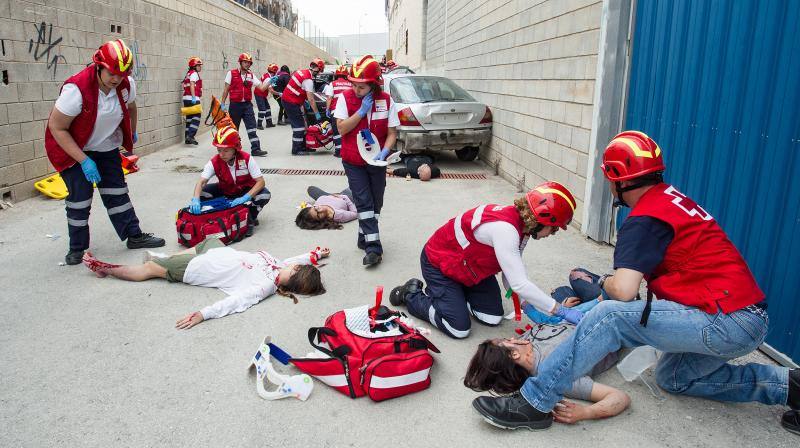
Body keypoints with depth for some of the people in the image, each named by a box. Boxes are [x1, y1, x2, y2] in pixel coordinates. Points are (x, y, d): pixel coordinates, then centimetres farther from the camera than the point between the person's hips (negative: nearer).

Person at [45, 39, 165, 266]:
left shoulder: (127, 85, -15)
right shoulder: (77, 89, -31)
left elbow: (131, 107, 11)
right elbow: (56, 128, -24)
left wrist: (132, 133, 24)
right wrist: (84, 160, -26)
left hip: (107, 148, 5)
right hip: (73, 149, -5)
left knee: (117, 193, 8)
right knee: (79, 199, -4)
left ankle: (134, 236, 17)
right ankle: (77, 249, 12)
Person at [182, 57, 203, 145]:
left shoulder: (189, 73, 23)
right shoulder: (194, 73, -5)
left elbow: (185, 85, 20)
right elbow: (192, 85, -18)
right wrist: (194, 97, -26)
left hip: (186, 98, 9)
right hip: (193, 99, -9)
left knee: (189, 118, 10)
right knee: (196, 118, -9)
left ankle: (188, 138, 12)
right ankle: (190, 136, -18)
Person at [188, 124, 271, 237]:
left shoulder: (246, 159, -25)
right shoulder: (214, 162, -19)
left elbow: (260, 182, -29)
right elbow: (201, 181, -28)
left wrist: (245, 198, -43)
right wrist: (195, 200, -48)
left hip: (246, 191, -2)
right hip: (225, 191, 3)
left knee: (264, 195, -32)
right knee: (202, 192, -21)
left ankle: (250, 219, -6)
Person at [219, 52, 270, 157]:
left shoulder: (251, 75, 8)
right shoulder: (231, 73, -2)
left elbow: (262, 88, 2)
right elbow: (226, 89, 0)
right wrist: (222, 103, -2)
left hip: (247, 105, 2)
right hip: (235, 104, -2)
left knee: (252, 127, -6)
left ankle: (255, 149, -8)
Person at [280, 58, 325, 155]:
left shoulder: (302, 72, 8)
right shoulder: (308, 79, -20)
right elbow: (311, 99, -21)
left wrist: (303, 103, 19)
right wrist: (317, 114, -17)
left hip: (286, 99, 10)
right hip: (291, 102, -10)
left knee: (298, 123, 14)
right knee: (299, 125, -5)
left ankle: (302, 146, 21)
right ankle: (297, 150, -1)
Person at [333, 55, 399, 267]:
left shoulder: (386, 100, -7)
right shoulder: (345, 98, -8)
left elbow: (392, 132, -3)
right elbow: (342, 129, -13)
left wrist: (385, 151, -20)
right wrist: (362, 111, -20)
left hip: (376, 161, 2)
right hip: (353, 161, -2)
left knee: (375, 202, 10)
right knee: (364, 201, -8)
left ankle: (364, 239, 28)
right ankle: (373, 247, -8)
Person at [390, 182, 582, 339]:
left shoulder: (520, 223, -9)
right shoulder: (504, 229, -38)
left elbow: (512, 271, -4)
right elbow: (519, 284, -39)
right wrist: (562, 311, -32)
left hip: (469, 265, 9)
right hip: (438, 263, -9)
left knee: (493, 318, 4)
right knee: (459, 329, -10)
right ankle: (412, 295, 9)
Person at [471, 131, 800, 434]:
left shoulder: (644, 219, -17)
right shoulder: (672, 198, 11)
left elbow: (623, 291, -24)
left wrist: (605, 282, -3)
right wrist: (618, 280, 18)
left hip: (727, 321, -10)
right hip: (749, 318, 10)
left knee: (609, 317, -19)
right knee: (673, 378, 27)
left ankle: (534, 402, -16)